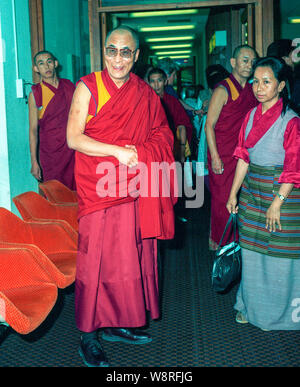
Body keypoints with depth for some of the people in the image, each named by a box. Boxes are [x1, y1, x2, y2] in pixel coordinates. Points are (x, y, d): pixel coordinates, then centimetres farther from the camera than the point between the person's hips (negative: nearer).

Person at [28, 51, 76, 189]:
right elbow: (33, 130, -1)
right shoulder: (35, 94, -2)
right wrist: (34, 162, -5)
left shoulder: (69, 86, 6)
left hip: (74, 149, 3)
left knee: (75, 191, 4)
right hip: (50, 151, -2)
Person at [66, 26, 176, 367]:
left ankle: (117, 323, 27)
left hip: (133, 188, 5)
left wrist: (139, 153, -11)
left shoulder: (145, 94, 10)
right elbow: (73, 138, -11)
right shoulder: (88, 87, -2)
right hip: (98, 188, -4)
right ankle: (88, 335, 12)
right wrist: (119, 151, -18)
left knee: (130, 255, 10)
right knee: (95, 259, -1)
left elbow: (162, 136, 10)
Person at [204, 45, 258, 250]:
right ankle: (218, 241, 17)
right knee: (222, 198, 0)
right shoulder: (223, 90, -7)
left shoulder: (252, 91, 11)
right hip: (223, 155, -5)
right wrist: (215, 157, -15)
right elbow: (209, 125, -10)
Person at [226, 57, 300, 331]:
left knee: (277, 254, 5)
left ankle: (275, 313, 25)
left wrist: (277, 202, -18)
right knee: (252, 251, 14)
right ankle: (251, 306, 32)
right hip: (252, 191, 6)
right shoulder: (252, 116, 6)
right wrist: (233, 194, 7)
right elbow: (243, 157, 8)